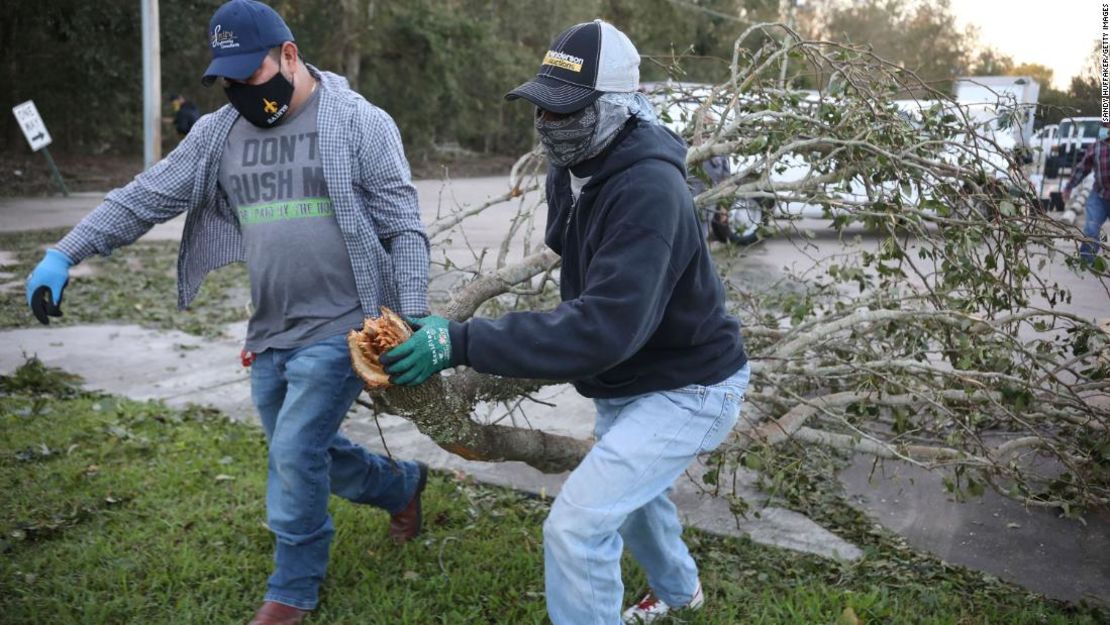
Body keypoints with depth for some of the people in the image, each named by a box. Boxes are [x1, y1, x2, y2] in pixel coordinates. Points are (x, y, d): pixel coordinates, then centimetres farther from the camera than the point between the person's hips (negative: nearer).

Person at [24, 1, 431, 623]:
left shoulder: (360, 123, -8)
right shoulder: (220, 132, 6)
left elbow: (405, 232, -9)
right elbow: (145, 198, 7)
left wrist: (415, 324, -16)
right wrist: (63, 255, -1)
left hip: (339, 330, -6)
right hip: (270, 334, 6)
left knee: (295, 453, -9)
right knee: (302, 455, 17)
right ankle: (403, 485, 44)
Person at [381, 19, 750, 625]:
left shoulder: (649, 190, -32)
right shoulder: (570, 170, -4)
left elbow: (605, 326, -41)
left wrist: (463, 343, -45)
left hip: (688, 388, -9)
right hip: (626, 380, 10)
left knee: (576, 525, -16)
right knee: (623, 483, 30)